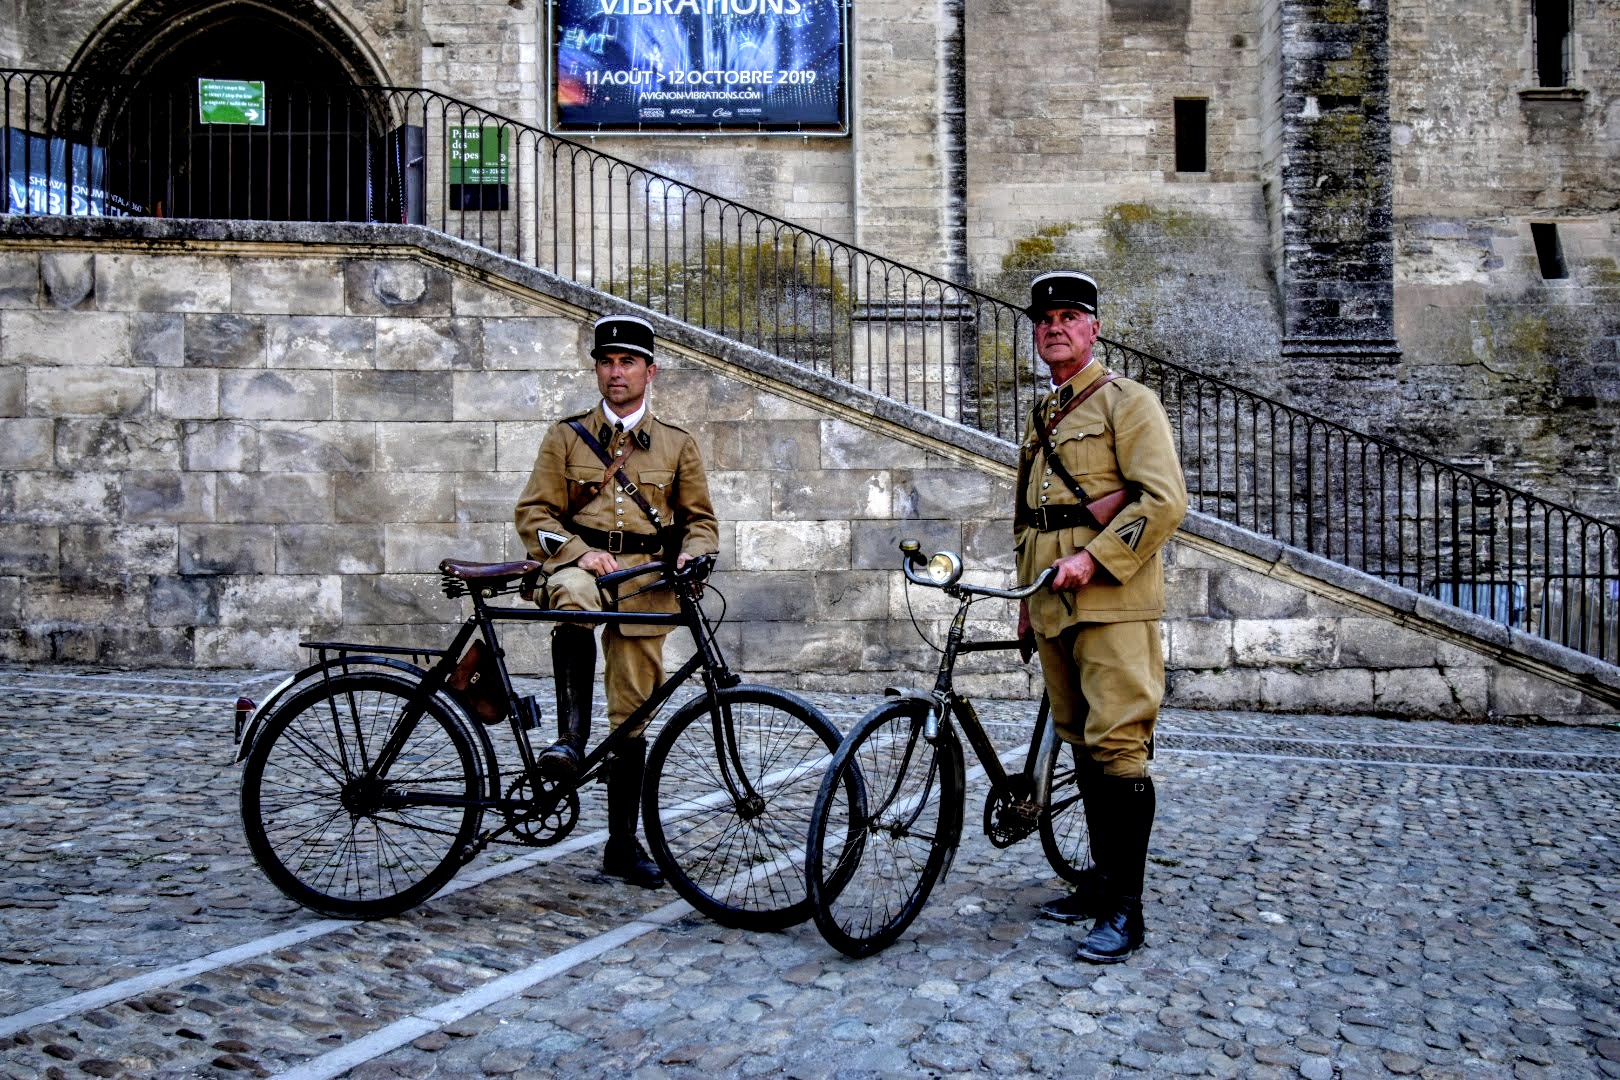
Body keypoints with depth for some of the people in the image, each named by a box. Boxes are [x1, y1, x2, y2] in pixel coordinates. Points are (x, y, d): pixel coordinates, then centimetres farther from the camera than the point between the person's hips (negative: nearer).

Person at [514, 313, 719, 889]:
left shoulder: (678, 444, 11)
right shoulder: (566, 436, 8)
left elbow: (700, 519, 15)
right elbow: (533, 513, 4)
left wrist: (691, 555, -8)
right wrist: (579, 553, -14)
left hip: (645, 583, 1)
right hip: (582, 564, -1)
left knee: (632, 718, 3)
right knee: (575, 596, -41)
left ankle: (622, 845, 15)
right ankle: (570, 733, -31)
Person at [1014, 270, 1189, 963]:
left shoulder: (1127, 402, -2)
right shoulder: (1041, 417, 22)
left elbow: (1164, 500, -13)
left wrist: (1094, 559, -18)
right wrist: (1028, 598, 23)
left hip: (1113, 602, -8)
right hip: (1054, 606, 8)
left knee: (1117, 748, -9)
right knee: (1082, 747, 12)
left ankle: (1125, 910, -4)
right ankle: (1100, 880, 23)